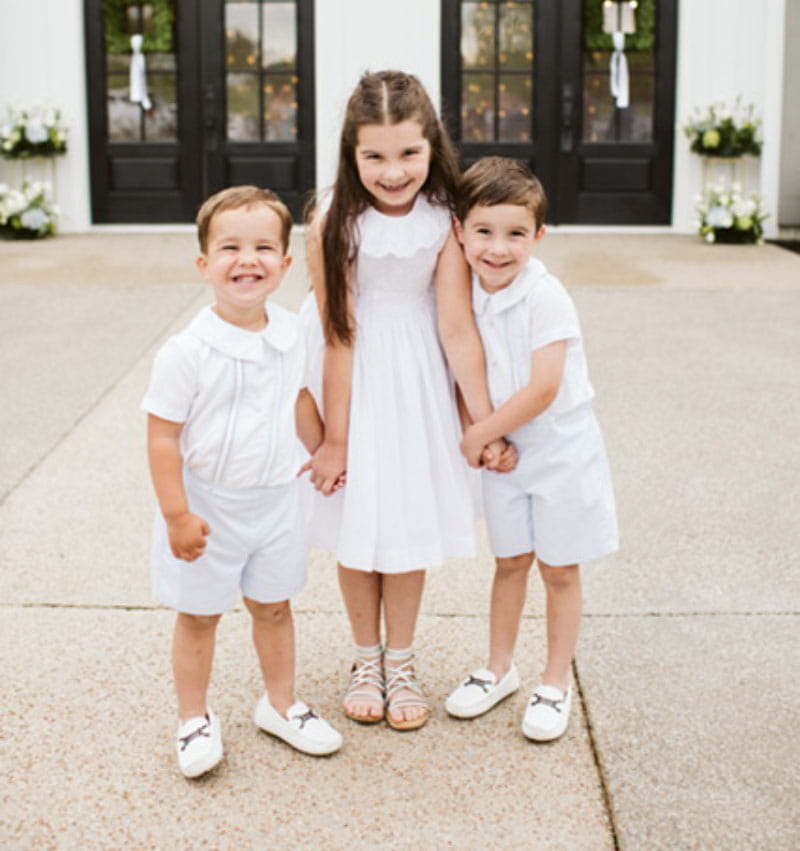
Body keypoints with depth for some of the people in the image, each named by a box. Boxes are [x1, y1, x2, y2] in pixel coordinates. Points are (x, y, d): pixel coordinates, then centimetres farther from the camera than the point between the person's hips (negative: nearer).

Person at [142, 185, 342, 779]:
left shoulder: (289, 334, -4)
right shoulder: (188, 351, -22)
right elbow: (162, 436, -18)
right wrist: (177, 514, -19)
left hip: (277, 500, 5)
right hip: (209, 505, -4)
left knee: (274, 606, 18)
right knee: (199, 615, 11)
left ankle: (281, 705, 37)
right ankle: (195, 719, 29)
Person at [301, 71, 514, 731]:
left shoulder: (445, 218, -17)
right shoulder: (334, 221, -22)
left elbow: (458, 328, -15)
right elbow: (339, 335, -19)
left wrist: (486, 424, -14)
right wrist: (335, 437, -13)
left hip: (416, 377, 1)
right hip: (353, 378, -1)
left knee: (410, 515, 10)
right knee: (354, 522, 9)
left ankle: (401, 661, 29)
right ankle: (367, 658, 30)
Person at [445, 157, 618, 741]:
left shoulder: (545, 297, -23)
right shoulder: (468, 294, -5)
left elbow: (542, 391, -25)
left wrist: (479, 434, -16)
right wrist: (481, 435, -4)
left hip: (561, 447, -5)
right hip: (503, 448, 5)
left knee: (558, 567, 8)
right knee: (510, 561, 17)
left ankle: (557, 683, 23)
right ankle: (500, 669, 32)